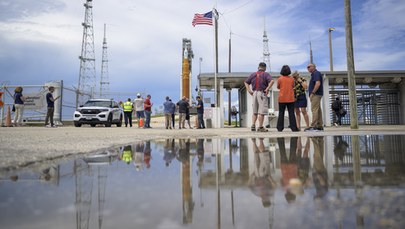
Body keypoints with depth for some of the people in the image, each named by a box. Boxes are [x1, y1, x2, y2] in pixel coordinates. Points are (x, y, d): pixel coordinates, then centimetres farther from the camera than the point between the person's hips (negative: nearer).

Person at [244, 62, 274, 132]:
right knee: (262, 112, -1)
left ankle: (253, 126, 7)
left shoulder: (253, 74, 13)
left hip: (254, 93, 5)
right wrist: (267, 89, -13)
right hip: (262, 93, -5)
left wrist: (249, 90, 7)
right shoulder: (265, 74, -2)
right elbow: (272, 81, -18)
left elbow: (246, 82, 14)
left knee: (255, 112, 13)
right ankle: (260, 127, 0)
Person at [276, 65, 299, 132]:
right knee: (291, 113, 3)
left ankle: (280, 128, 3)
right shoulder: (291, 79, 0)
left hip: (282, 99, -1)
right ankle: (294, 128, 1)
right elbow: (293, 87, 14)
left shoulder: (280, 79, -5)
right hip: (290, 99, 1)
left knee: (281, 113, 5)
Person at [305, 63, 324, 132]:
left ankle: (313, 126, -17)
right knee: (318, 110, 8)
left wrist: (312, 93, -19)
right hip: (316, 95, 10)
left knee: (314, 110, -13)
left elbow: (318, 83, -21)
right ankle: (320, 126, 10)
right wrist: (312, 93, 16)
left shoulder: (316, 73, -8)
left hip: (316, 94, -10)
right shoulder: (314, 74, 23)